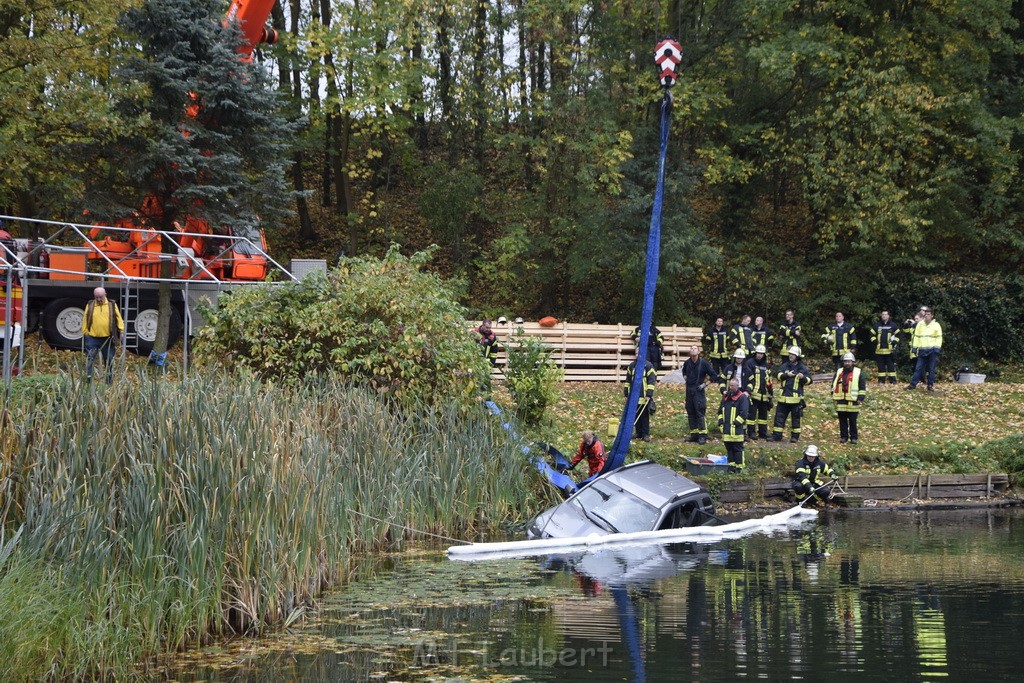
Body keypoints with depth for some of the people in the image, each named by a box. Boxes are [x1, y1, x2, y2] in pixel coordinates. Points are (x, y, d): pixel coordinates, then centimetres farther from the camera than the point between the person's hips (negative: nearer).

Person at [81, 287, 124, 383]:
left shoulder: (112, 305, 5)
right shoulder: (90, 305, 5)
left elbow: (118, 318, 5)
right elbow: (85, 320, 7)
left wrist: (121, 330, -4)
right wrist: (84, 333, 3)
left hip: (108, 339, 0)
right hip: (92, 338, 0)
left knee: (109, 361, 9)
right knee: (89, 359, -5)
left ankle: (109, 381, 19)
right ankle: (88, 379, -2)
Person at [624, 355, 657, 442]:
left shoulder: (648, 366, -6)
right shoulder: (632, 366, 9)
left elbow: (651, 381, -9)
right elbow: (628, 380, 16)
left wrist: (649, 394, -15)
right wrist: (626, 393, 13)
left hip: (644, 396, -5)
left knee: (645, 416, 0)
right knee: (636, 415, 9)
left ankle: (646, 434, 5)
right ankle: (638, 432, 18)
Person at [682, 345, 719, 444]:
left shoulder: (703, 363, -8)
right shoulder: (687, 362, 6)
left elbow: (714, 375, -4)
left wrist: (705, 384, -8)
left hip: (699, 390, -6)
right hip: (689, 390, 6)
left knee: (700, 413, -10)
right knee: (690, 413, 9)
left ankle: (703, 435, -7)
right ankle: (694, 434, 17)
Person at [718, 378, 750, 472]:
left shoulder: (742, 397, -5)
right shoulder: (726, 397, 18)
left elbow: (744, 413, -12)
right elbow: (720, 410, 24)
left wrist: (736, 422, -16)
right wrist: (720, 420, 10)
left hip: (737, 429, -7)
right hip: (726, 428, 7)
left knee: (737, 448, -4)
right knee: (729, 448, 10)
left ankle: (739, 466, 0)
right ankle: (731, 465, 18)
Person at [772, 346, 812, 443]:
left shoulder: (802, 368, 2)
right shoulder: (784, 366, 9)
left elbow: (809, 380, -1)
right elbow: (778, 375, -2)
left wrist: (803, 377, -20)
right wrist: (787, 375, -16)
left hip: (796, 398, -3)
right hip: (784, 397, 3)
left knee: (795, 417, 4)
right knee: (779, 416, 3)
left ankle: (795, 436, 11)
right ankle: (777, 435, 9)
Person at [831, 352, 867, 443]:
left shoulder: (858, 373, 1)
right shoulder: (839, 372, 12)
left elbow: (863, 387, 0)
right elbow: (834, 384, 19)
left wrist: (860, 398, -7)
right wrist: (834, 396, 11)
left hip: (853, 402, -3)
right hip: (841, 401, 3)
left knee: (853, 421, 2)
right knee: (842, 421, 7)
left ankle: (853, 437, 8)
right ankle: (843, 436, 15)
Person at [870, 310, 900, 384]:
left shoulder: (893, 325, 5)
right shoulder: (876, 325, 9)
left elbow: (897, 335, 8)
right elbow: (872, 335, 13)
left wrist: (894, 343, -4)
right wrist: (875, 343, 0)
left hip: (890, 350, -2)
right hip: (879, 350, 2)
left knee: (891, 366, -2)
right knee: (880, 366, 5)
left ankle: (892, 380, 1)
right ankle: (881, 380, 10)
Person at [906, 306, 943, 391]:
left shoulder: (936, 325, 3)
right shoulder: (920, 324, 10)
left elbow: (939, 337, 0)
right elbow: (916, 336, 12)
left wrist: (937, 348, -10)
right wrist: (915, 347, 5)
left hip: (932, 350, -2)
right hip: (922, 350, 2)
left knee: (931, 369, 2)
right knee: (918, 368, 1)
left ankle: (930, 385, 7)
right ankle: (913, 384, 0)